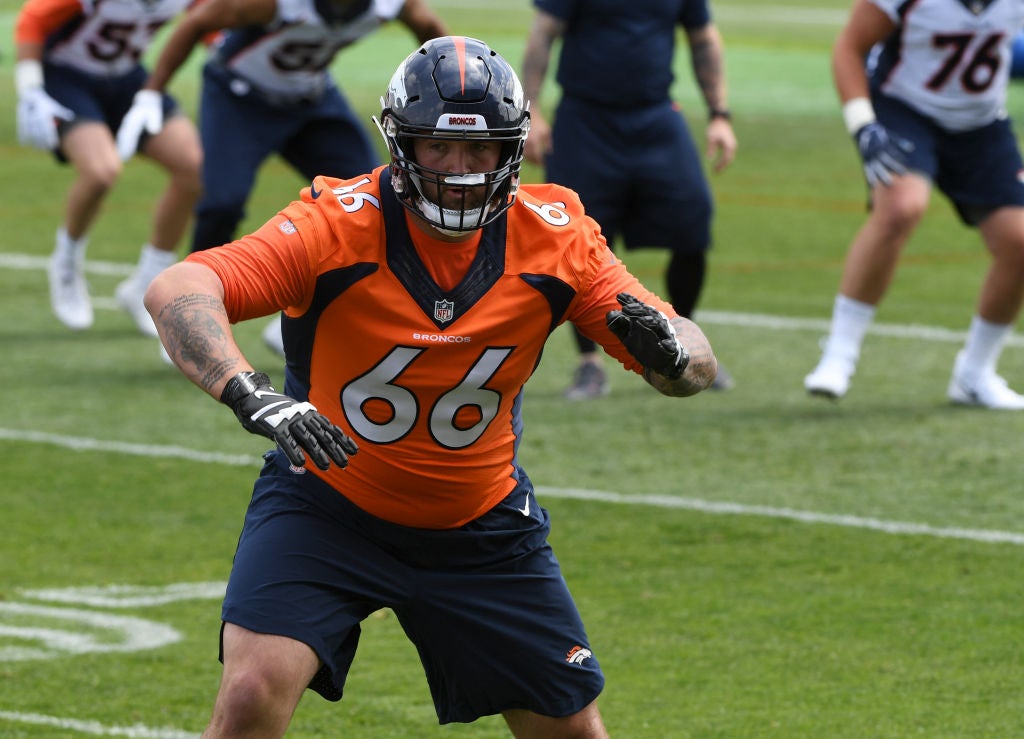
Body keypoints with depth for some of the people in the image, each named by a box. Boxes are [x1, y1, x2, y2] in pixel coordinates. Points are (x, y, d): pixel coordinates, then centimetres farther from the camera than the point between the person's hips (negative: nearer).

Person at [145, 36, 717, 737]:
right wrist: (251, 395, -54)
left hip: (482, 524, 3)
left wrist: (667, 347, -35)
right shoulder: (339, 224, -23)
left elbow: (696, 364, -9)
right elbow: (175, 292, -36)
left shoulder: (555, 238, -13)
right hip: (327, 506, -3)